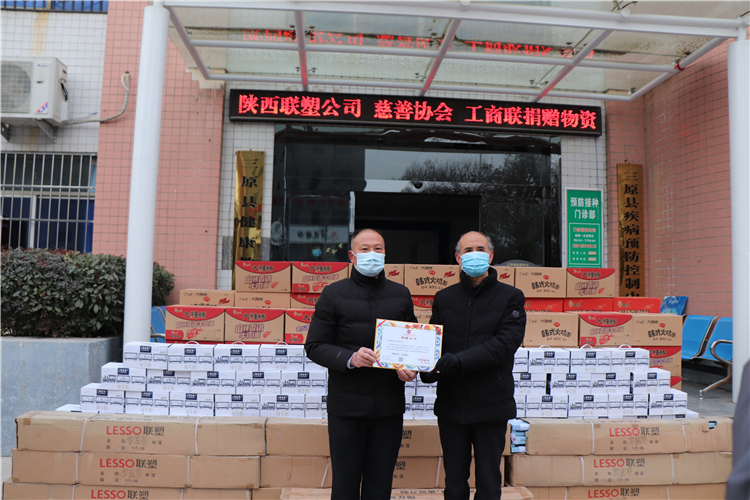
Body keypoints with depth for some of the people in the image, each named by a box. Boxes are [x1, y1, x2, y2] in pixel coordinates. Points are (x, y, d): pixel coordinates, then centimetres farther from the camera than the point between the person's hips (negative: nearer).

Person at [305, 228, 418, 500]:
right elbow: (314, 346, -3)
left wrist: (409, 367, -4)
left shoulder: (401, 294, 10)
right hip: (346, 406, -2)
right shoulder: (333, 294, 0)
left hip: (389, 406, 3)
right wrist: (349, 359, -20)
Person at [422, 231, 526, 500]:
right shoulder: (444, 298, 9)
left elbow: (505, 344, -14)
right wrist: (427, 368, -18)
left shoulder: (510, 297, -1)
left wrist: (459, 360, -25)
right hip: (450, 404, 3)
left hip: (491, 406, -2)